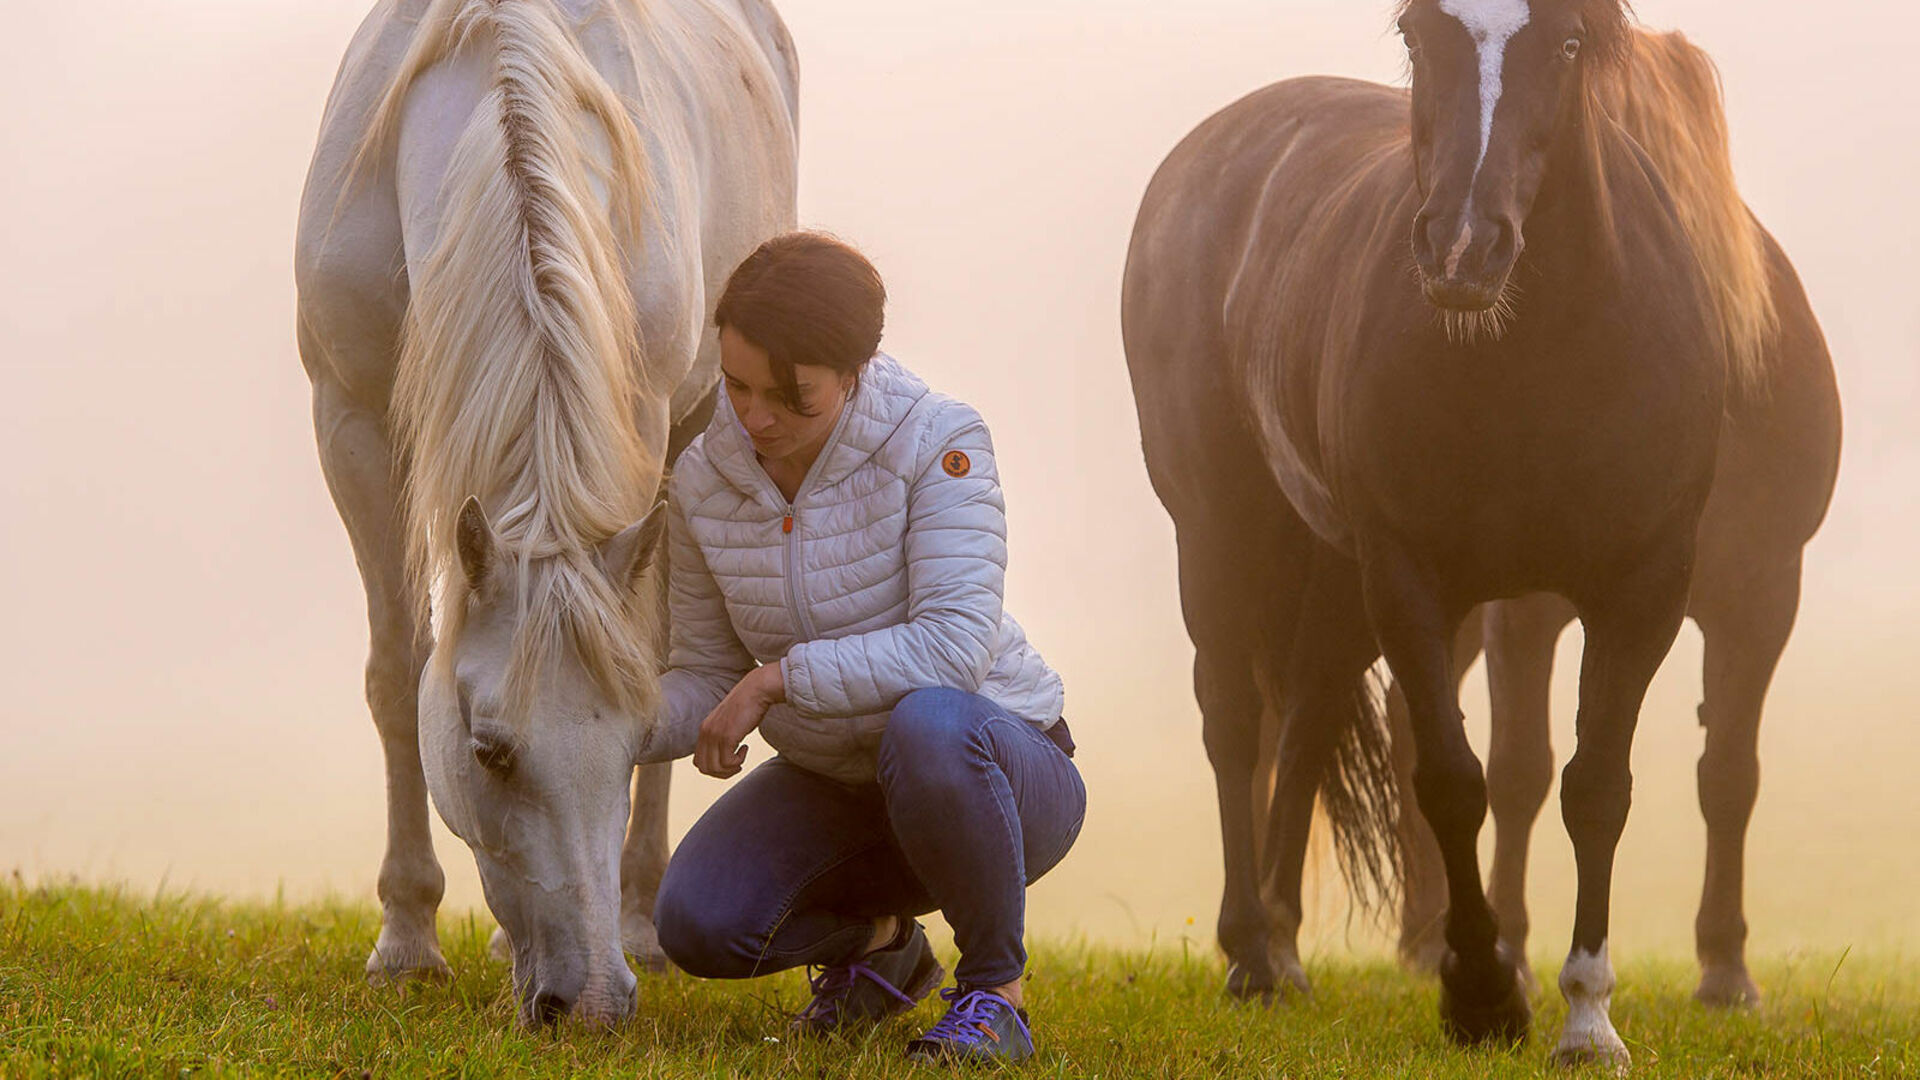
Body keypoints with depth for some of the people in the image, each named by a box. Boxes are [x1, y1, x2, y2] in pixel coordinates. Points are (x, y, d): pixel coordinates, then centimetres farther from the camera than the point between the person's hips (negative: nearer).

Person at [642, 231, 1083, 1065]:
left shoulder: (937, 444, -22)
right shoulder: (704, 479, -8)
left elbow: (955, 645, -32)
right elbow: (705, 676, -1)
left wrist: (775, 679, -32)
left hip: (997, 772, -5)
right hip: (831, 789, 5)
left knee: (926, 725, -41)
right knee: (697, 925, -21)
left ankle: (995, 991, -16)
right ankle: (876, 941, 13)